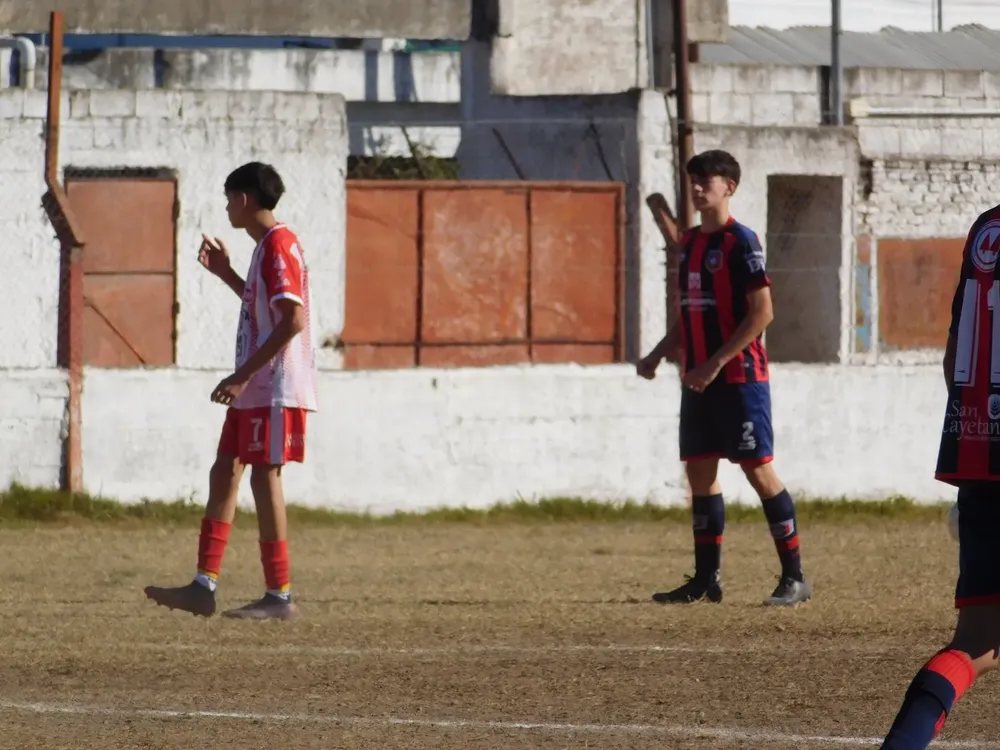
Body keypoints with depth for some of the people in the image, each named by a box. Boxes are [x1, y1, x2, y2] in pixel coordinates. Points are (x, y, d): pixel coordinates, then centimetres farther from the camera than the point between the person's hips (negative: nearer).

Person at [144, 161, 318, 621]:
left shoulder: (279, 245, -15)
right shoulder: (267, 247, 17)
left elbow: (293, 319, -23)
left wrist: (242, 376, -23)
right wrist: (225, 274, 25)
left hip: (276, 388, -10)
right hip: (256, 389, 10)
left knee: (264, 477, -7)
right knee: (224, 473, 9)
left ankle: (279, 596, -3)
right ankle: (204, 587, 10)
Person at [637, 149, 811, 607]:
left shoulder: (740, 242, -10)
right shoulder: (690, 242, 14)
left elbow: (762, 312, -17)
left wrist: (715, 364, -20)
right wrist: (658, 356, 11)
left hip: (739, 376, -8)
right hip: (698, 379, 8)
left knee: (758, 470, -8)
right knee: (699, 471, 7)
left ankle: (794, 577, -4)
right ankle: (706, 579, 12)